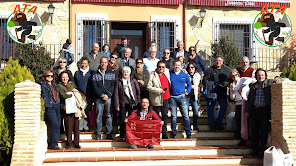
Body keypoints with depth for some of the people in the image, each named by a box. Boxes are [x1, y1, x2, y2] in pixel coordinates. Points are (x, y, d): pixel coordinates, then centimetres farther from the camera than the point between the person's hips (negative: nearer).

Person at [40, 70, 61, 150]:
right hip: (49, 107, -7)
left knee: (58, 125, 3)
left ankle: (54, 143, 12)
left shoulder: (54, 85, 20)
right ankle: (53, 144, -4)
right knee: (54, 124, -13)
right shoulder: (42, 85, 0)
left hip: (57, 107, 7)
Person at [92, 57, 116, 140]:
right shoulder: (95, 74, 7)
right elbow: (95, 87, 0)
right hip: (99, 98, 0)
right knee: (99, 115, 1)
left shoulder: (111, 73, 9)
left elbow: (113, 85, 3)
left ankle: (109, 133, 7)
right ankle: (98, 133, 7)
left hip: (108, 97, 0)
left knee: (109, 115, 2)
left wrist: (108, 95, -9)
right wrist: (102, 95, -9)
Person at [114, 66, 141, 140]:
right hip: (123, 104, 0)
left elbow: (138, 91, 12)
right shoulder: (119, 82, 4)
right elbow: (116, 94, 3)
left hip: (132, 103, 0)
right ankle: (122, 135, 12)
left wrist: (137, 101, 8)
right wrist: (117, 105, -1)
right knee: (123, 120, 1)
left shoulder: (134, 81, 7)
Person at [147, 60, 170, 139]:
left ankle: (164, 133, 18)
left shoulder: (166, 72, 8)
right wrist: (159, 90, -18)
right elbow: (148, 87, -13)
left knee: (165, 116, 10)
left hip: (166, 98, 5)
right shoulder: (152, 75, -8)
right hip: (157, 99, -5)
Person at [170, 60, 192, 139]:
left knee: (185, 116, -3)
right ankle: (174, 133, 13)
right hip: (172, 98, 0)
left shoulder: (185, 75, 8)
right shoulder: (170, 74, 6)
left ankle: (188, 133, 2)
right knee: (173, 116, 4)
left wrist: (186, 93, 1)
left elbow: (189, 85, 14)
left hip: (181, 97, 0)